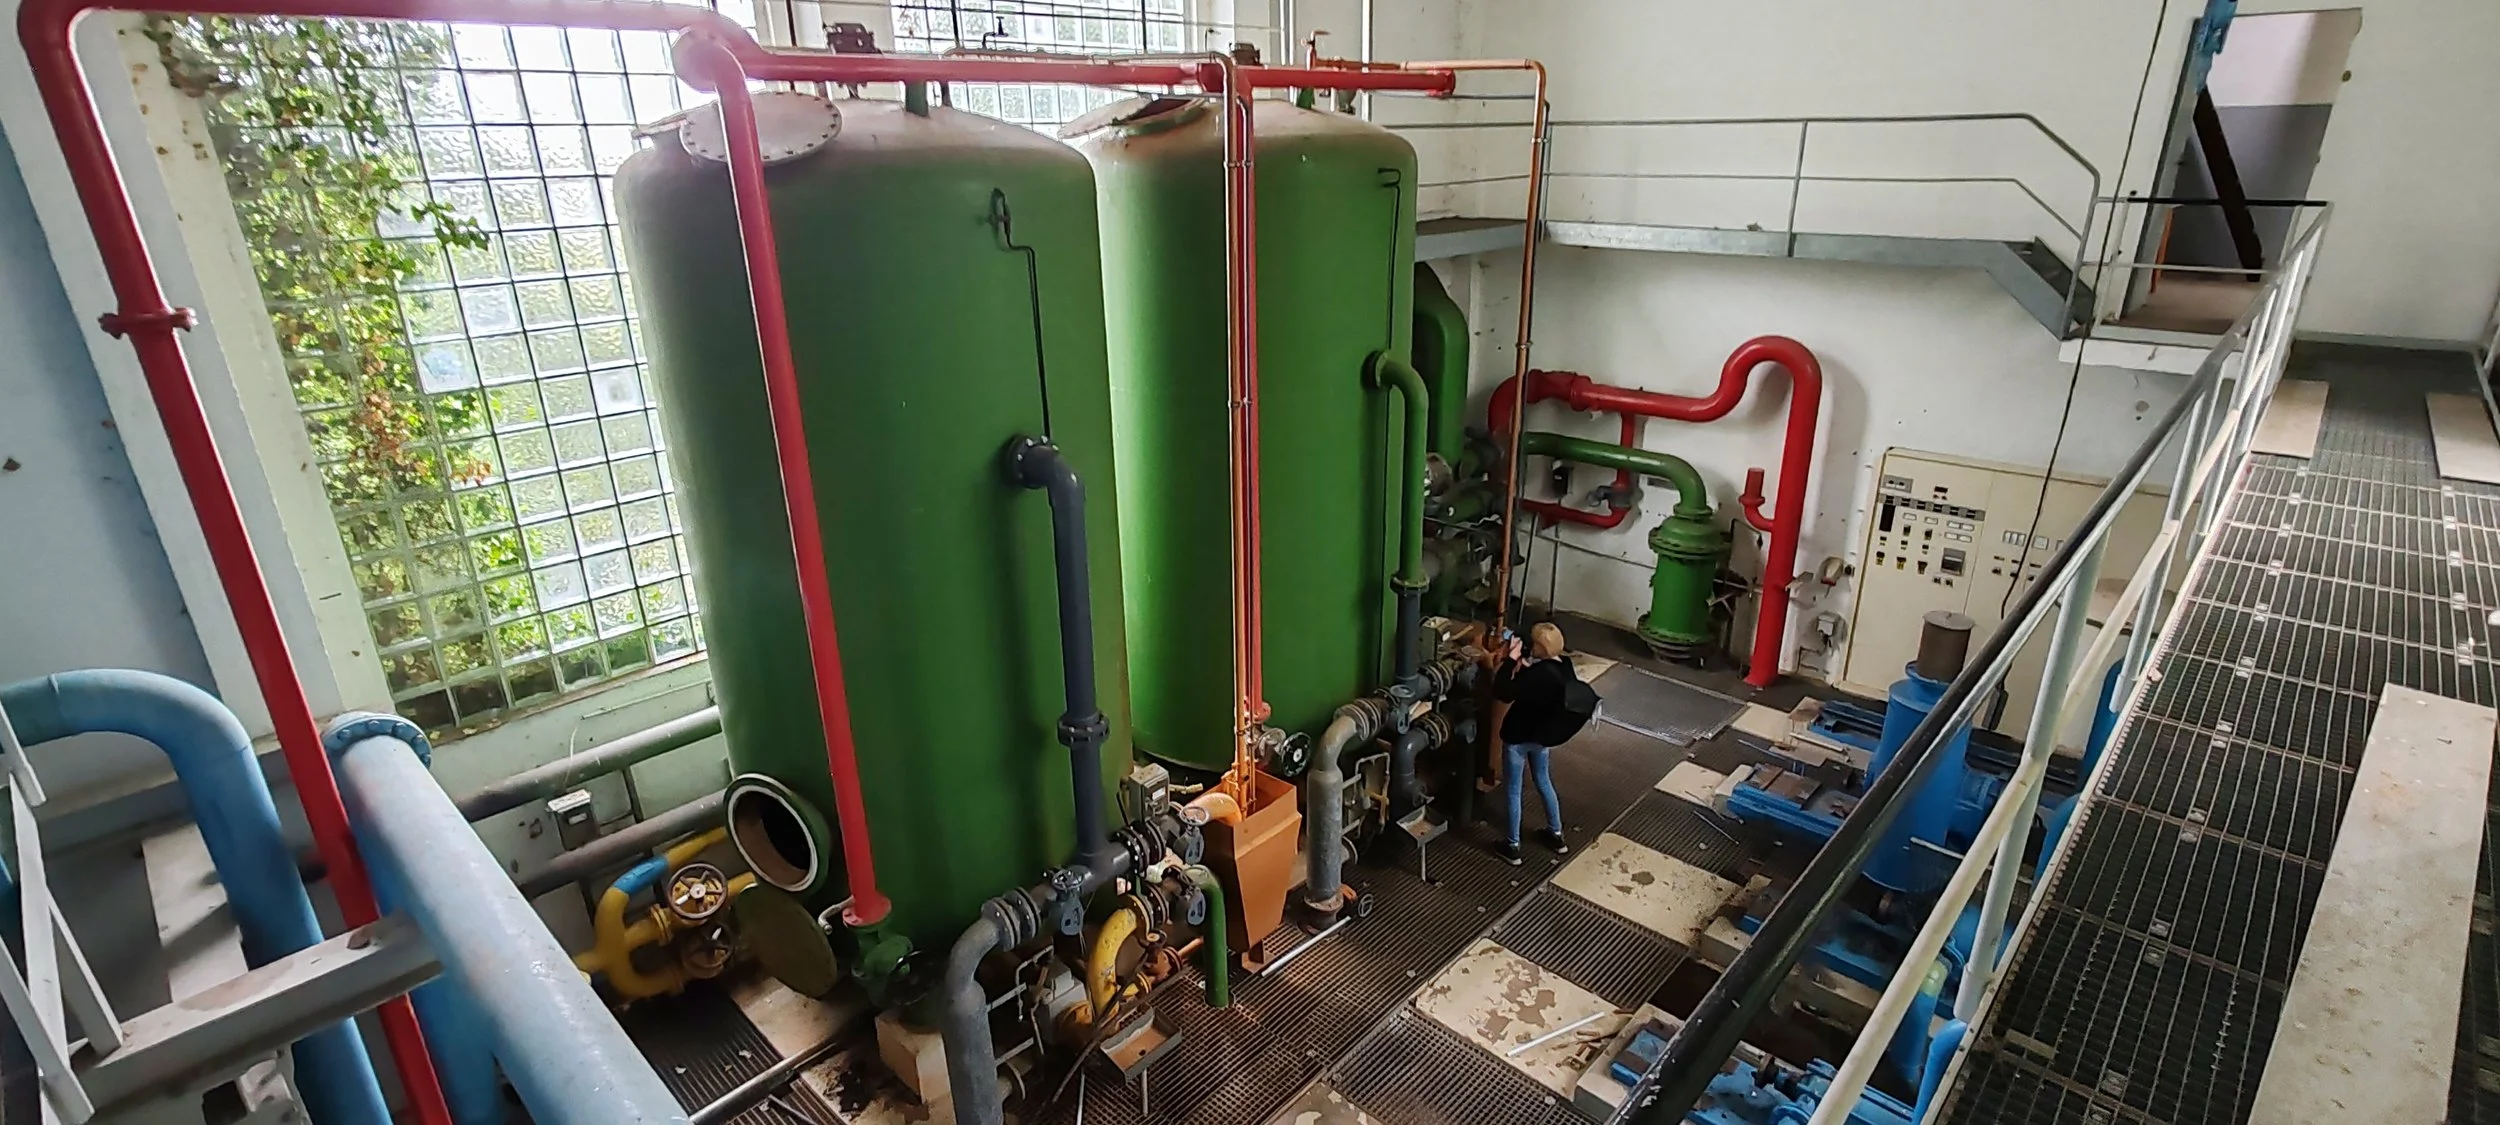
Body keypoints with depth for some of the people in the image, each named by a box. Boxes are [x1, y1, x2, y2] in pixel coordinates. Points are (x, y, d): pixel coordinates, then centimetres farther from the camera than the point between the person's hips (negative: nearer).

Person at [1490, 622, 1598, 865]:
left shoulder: (1539, 674, -33)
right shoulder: (1564, 666, -6)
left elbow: (1501, 691, -35)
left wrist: (1510, 658, -30)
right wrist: (1522, 664, -4)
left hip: (1518, 738, -8)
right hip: (1543, 736, 8)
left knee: (1513, 791, 10)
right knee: (1544, 782, 28)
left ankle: (1513, 847, 23)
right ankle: (1556, 835, 42)